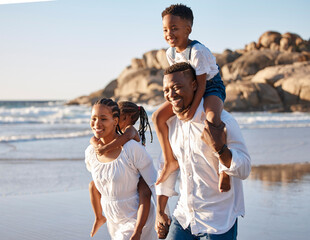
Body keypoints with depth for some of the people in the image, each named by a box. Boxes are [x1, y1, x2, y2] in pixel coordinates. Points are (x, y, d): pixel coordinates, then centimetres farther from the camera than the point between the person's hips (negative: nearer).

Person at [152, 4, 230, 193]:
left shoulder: (197, 51, -27)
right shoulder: (171, 53, -2)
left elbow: (201, 84, -27)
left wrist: (192, 110, -31)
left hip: (212, 88, -8)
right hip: (188, 91, 8)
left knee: (212, 119, -39)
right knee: (158, 116, -3)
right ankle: (170, 161, 5)